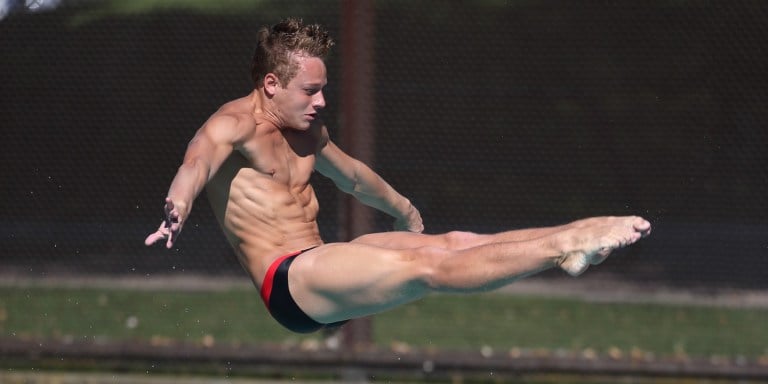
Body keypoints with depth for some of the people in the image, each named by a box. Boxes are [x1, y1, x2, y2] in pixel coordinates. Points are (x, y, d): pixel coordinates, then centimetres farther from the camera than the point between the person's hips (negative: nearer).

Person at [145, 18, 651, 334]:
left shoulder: (307, 131, 16)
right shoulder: (234, 125, -12)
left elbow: (354, 176, 36)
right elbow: (200, 159, -36)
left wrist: (402, 208, 52)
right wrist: (178, 209, -59)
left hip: (323, 264, 9)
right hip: (287, 281, -9)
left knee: (454, 243, -7)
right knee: (425, 267, -25)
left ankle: (585, 233, -14)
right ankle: (563, 249, -35)